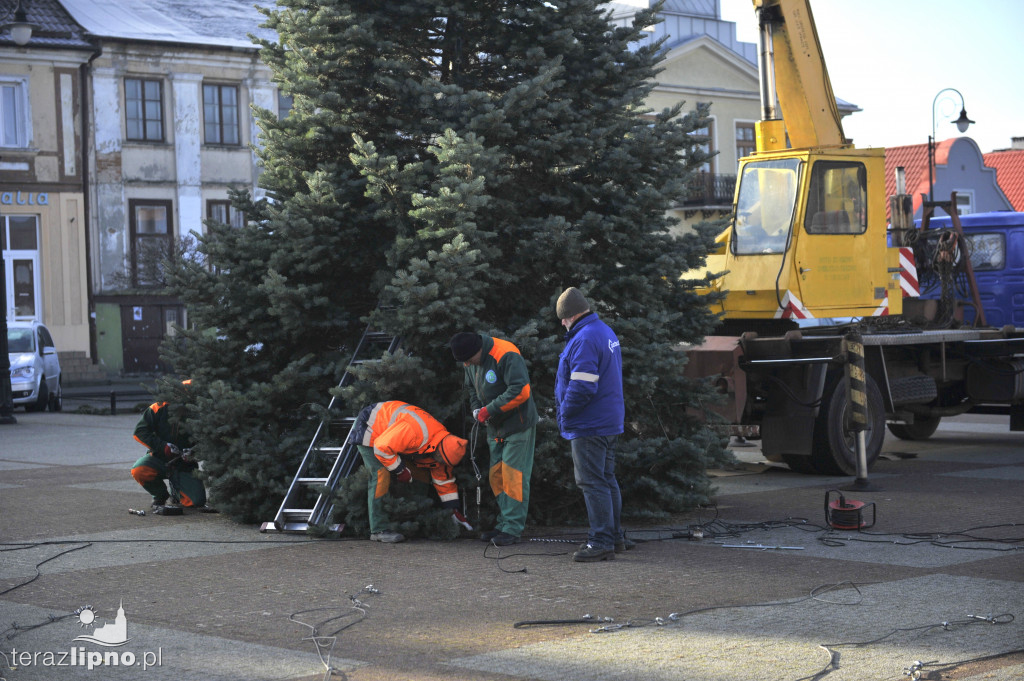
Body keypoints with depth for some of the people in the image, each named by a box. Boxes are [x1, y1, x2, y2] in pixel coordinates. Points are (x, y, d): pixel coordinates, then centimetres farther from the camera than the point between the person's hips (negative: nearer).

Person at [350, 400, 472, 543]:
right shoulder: (414, 431, -41)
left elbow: (444, 478, 3)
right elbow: (382, 447, -35)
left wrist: (454, 511, 3)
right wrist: (400, 470, -23)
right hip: (368, 428, -9)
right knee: (382, 474, -21)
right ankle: (379, 529, -18)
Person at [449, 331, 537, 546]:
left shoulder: (506, 356, -24)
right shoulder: (472, 362, 4)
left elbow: (520, 391, -29)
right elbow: (472, 389, 20)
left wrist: (489, 410, -24)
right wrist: (476, 409, 0)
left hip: (518, 424, -9)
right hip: (495, 427, 9)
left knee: (513, 476, -9)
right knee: (496, 476, 10)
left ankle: (513, 528, -5)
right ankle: (503, 523, 17)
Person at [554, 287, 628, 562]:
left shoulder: (584, 339, -19)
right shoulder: (606, 331, 14)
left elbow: (582, 387, -26)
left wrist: (564, 412, -11)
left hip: (589, 426, -10)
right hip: (610, 422, 10)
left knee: (592, 483, -6)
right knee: (607, 480, 16)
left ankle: (601, 541, -5)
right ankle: (615, 537, 23)